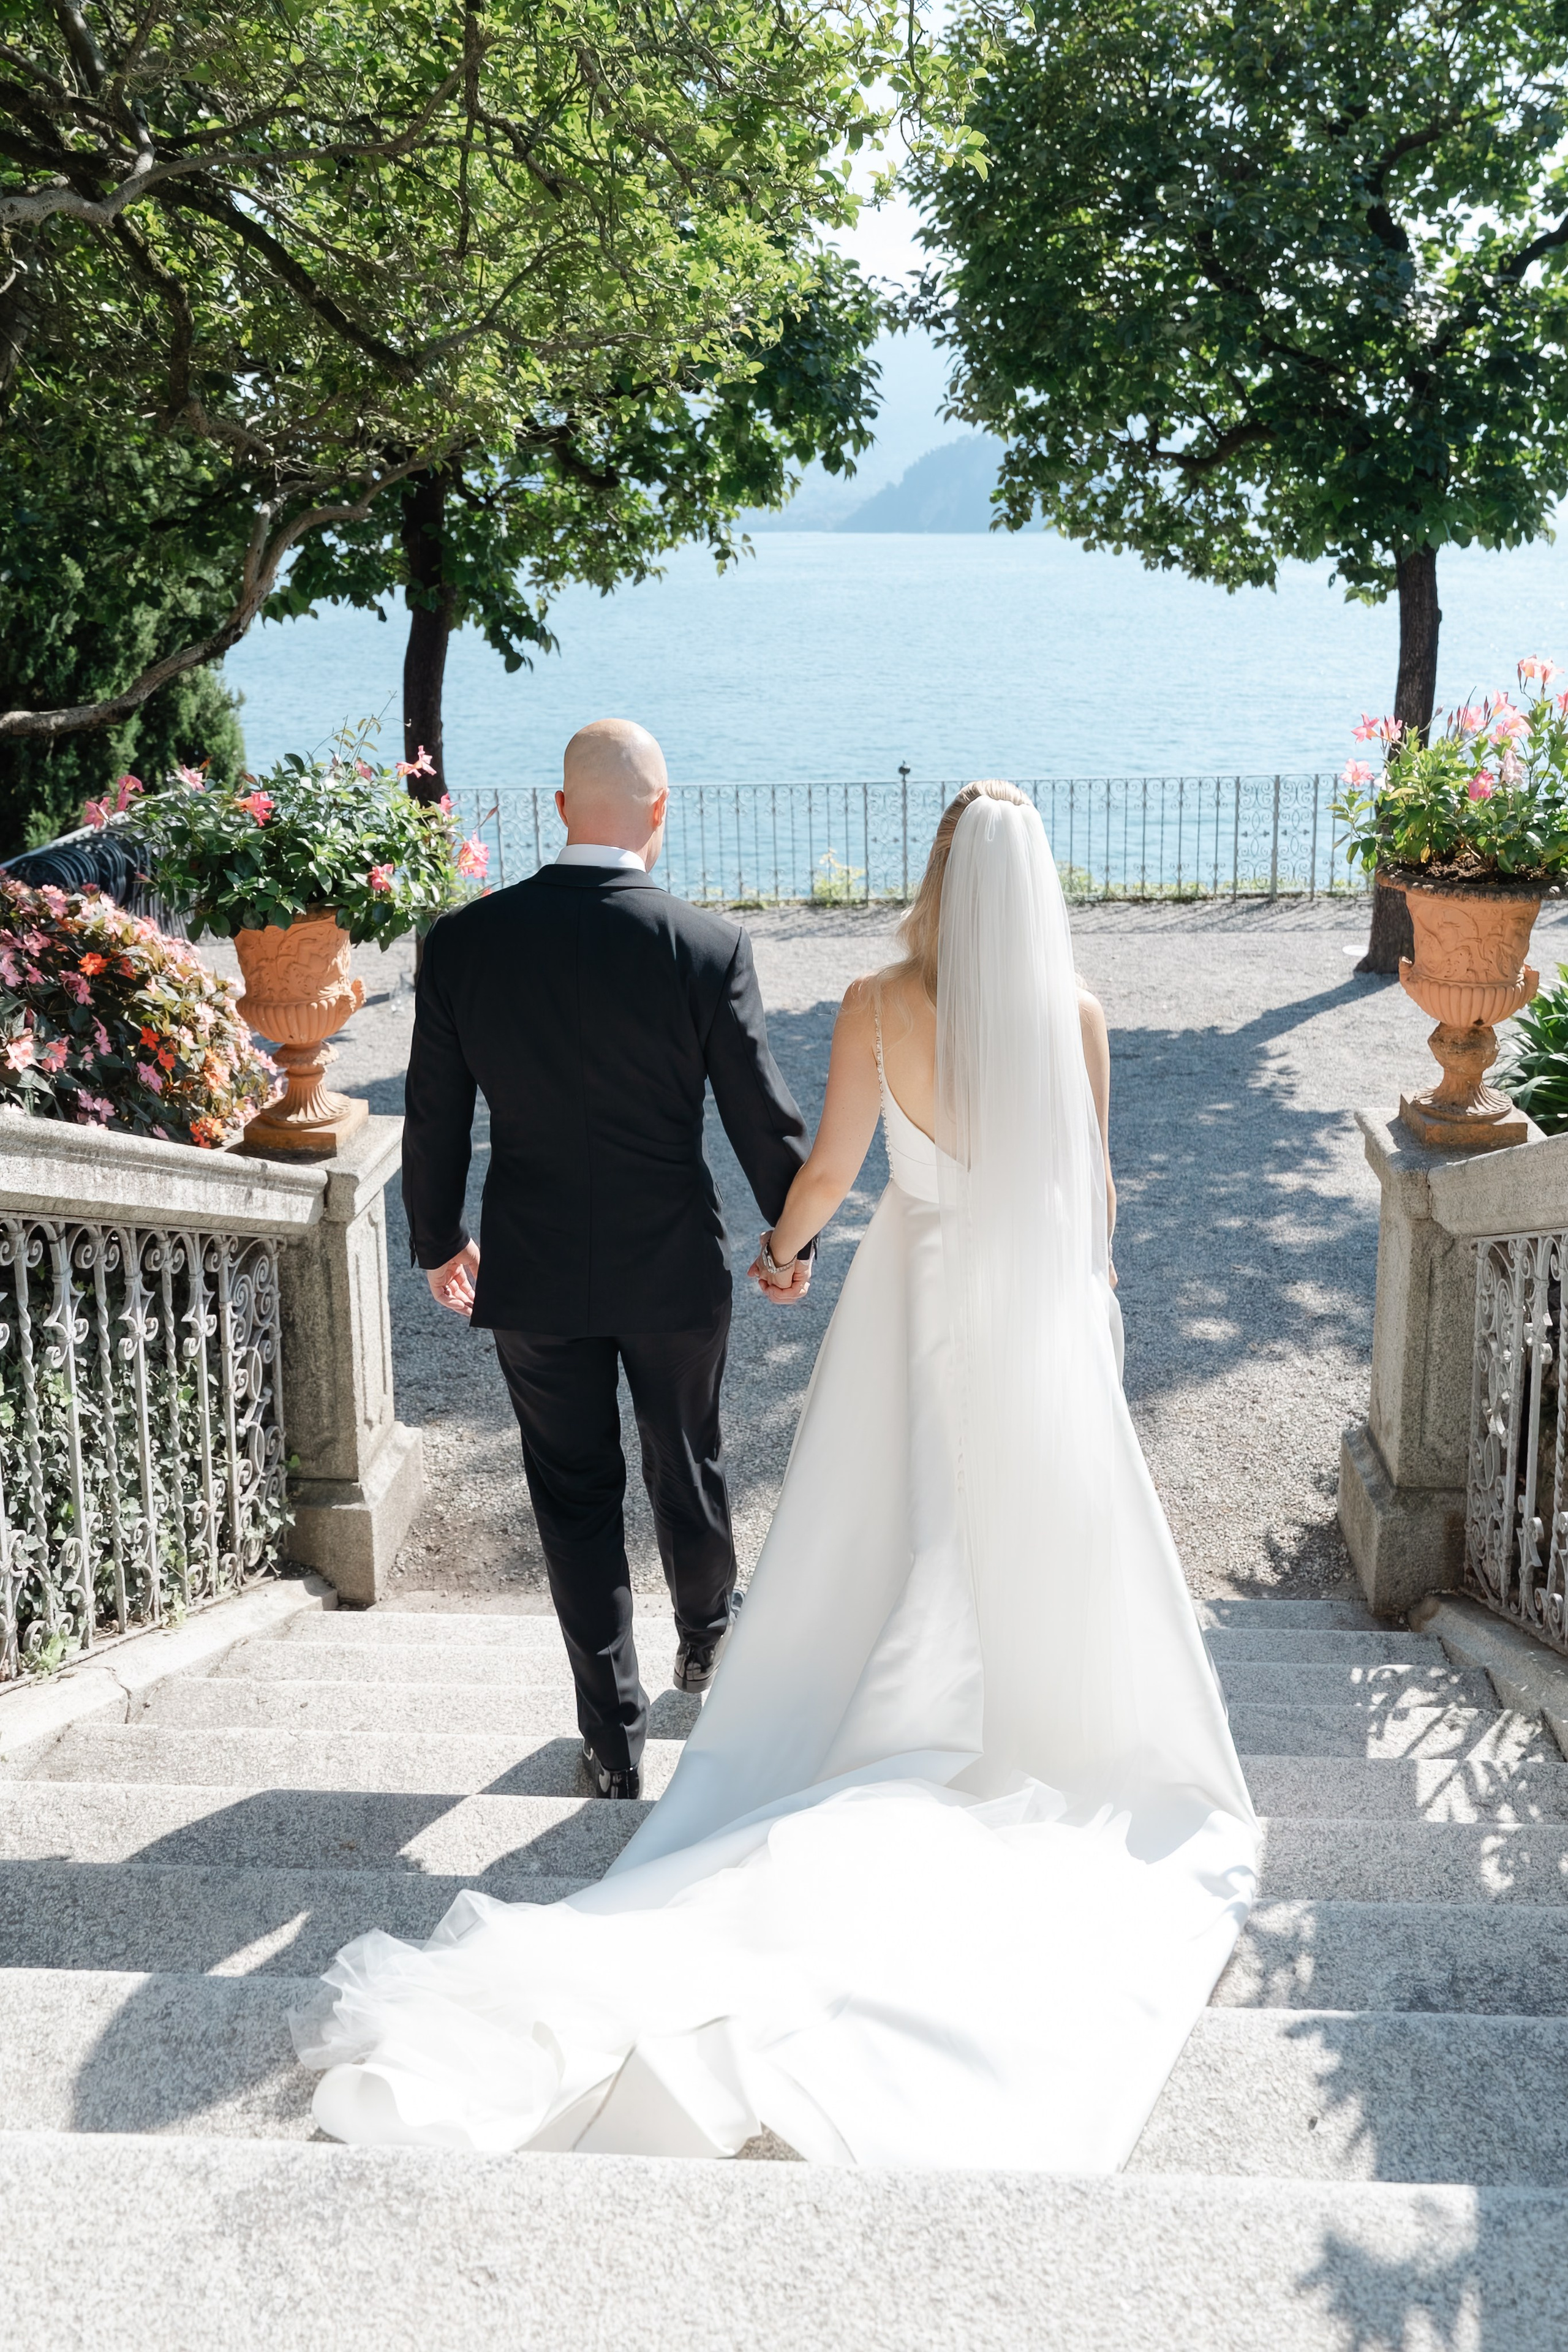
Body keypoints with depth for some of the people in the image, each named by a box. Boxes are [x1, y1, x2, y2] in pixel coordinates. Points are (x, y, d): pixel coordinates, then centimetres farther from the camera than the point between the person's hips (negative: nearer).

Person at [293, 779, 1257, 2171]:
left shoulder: (879, 1005, -15)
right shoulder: (1074, 1012, -11)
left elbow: (829, 1169, -9)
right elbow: (1093, 1180, -2)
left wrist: (781, 1250, 11)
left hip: (918, 1287, -1)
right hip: (1041, 1300, 1)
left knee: (896, 1531, 13)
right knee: (1053, 1532, 15)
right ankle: (1071, 1729, 29)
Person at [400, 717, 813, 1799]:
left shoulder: (463, 942, -10)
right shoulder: (708, 945, -15)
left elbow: (435, 1118, -2)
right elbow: (763, 1113, -8)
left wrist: (438, 1241, 14)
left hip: (532, 1272, 0)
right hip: (674, 1265, 0)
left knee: (574, 1497, 13)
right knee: (688, 1468, 23)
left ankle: (614, 1736, 20)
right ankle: (707, 1638, 48)